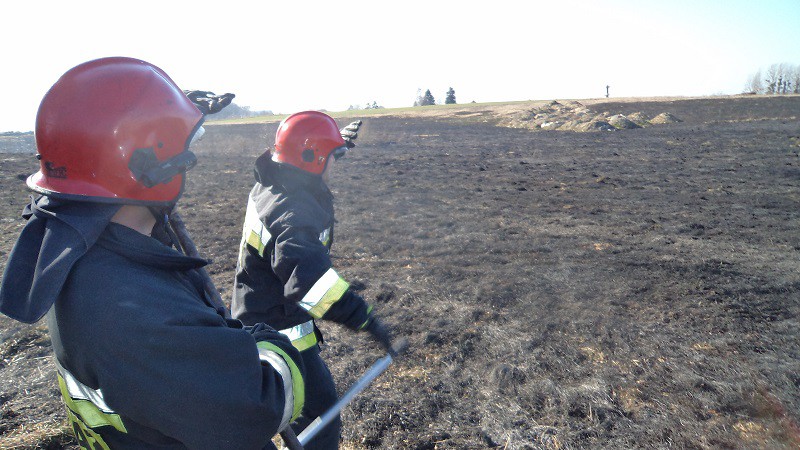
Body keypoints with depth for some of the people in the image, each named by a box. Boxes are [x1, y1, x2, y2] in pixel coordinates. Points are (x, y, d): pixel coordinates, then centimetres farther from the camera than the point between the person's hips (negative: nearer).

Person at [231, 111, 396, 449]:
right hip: (280, 330, -10)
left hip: (253, 316, 10)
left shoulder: (269, 184, -1)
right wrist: (363, 317, -48)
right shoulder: (294, 211, -31)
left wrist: (340, 139, 29)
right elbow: (307, 273, -48)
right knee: (321, 417, 1)